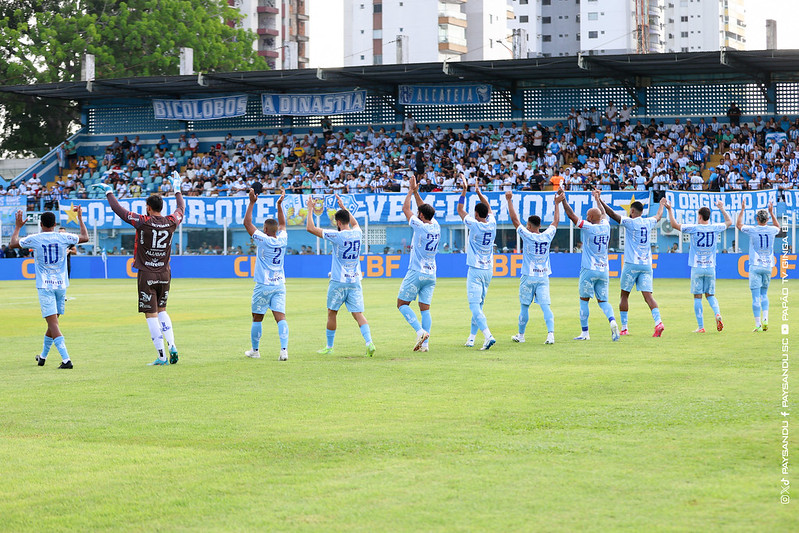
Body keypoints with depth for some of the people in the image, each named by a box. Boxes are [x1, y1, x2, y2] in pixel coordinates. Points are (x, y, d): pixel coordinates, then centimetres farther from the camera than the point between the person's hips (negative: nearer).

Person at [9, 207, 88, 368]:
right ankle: (43, 356, 34)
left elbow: (12, 244, 10)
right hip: (61, 285, 3)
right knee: (53, 321, 18)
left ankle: (66, 359, -23)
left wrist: (17, 227, 24)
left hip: (45, 286, -3)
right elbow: (85, 237, 17)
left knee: (53, 323, -9)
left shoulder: (34, 239, -4)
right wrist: (80, 217, 26)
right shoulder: (64, 238, 1)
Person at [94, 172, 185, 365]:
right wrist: (177, 188, 36)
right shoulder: (171, 222, 0)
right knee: (161, 311, 20)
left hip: (147, 275, -5)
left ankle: (162, 356, -5)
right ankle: (172, 346, 4)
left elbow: (118, 209, -6)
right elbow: (181, 208, 22)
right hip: (164, 274, 5)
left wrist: (108, 191, 9)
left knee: (151, 315, -2)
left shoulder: (143, 222, -12)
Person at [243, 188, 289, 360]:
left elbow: (247, 222, -5)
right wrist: (279, 205, 26)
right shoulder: (282, 240, 2)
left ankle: (255, 350, 21)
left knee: (257, 318, 11)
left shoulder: (263, 240, -11)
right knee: (280, 317, -5)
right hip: (279, 285, 4)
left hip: (263, 286, -4)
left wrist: (252, 202, -1)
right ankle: (284, 349, -21)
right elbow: (282, 224, 23)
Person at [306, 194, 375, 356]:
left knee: (331, 313, 10)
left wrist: (310, 210, 1)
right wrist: (343, 207, 36)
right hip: (355, 281, 4)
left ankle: (329, 347, 18)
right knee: (358, 314, 1)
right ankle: (369, 342, -17)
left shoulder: (337, 235, -13)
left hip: (338, 281, -4)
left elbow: (310, 228, -10)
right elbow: (355, 223, 31)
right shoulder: (357, 233, 4)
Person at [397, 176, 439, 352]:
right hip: (431, 274, 7)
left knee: (402, 304, 2)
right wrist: (416, 192, 22)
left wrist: (411, 191, 7)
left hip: (416, 273, -7)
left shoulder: (420, 226, -13)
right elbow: (425, 209, 22)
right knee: (425, 308, 5)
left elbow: (405, 209, -3)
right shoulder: (436, 227, 6)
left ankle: (420, 331, -15)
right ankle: (425, 343, -4)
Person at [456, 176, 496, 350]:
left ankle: (488, 335, -30)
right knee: (478, 305, 17)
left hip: (475, 270, -7)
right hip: (488, 270, 7)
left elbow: (460, 210, -1)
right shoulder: (492, 224, 2)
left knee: (474, 305, -12)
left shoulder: (474, 225, -13)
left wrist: (464, 190, 5)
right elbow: (488, 206, 21)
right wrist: (478, 192, 27)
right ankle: (472, 338, 23)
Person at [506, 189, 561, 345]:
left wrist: (509, 200, 2)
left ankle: (521, 335, 21)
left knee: (525, 306, 10)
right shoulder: (547, 236, 0)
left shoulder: (527, 236, -9)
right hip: (544, 277, 2)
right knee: (545, 306, -5)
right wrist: (557, 203, 25)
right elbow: (556, 221, 16)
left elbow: (514, 219, -4)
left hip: (528, 277, -2)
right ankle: (551, 333, -21)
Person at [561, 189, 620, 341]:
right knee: (603, 301, 9)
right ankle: (612, 321, -19)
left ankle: (585, 332, 6)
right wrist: (597, 199, 42)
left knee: (584, 300, 6)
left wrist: (563, 199, 1)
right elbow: (603, 214, 27)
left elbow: (571, 215, -7)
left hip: (589, 270, -5)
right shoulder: (605, 226, 6)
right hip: (604, 270, 5)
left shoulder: (588, 227, -10)